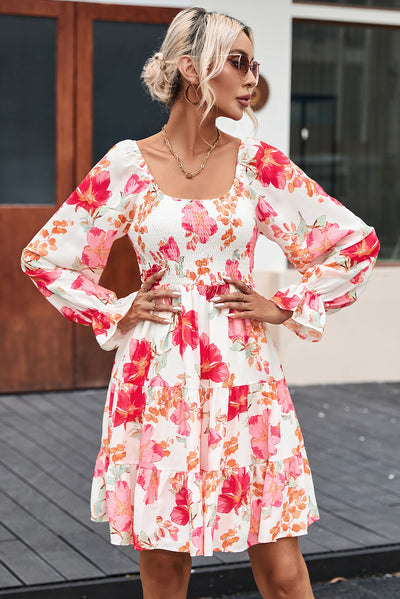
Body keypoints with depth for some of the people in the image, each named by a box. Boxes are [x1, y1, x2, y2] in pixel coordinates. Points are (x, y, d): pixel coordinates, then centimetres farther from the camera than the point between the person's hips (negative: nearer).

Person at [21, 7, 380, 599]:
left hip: (242, 380, 1)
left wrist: (284, 307, 4)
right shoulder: (127, 164, 0)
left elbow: (357, 241, 9)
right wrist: (117, 313, 3)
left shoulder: (258, 163, 3)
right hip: (157, 383, -1)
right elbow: (43, 256, 10)